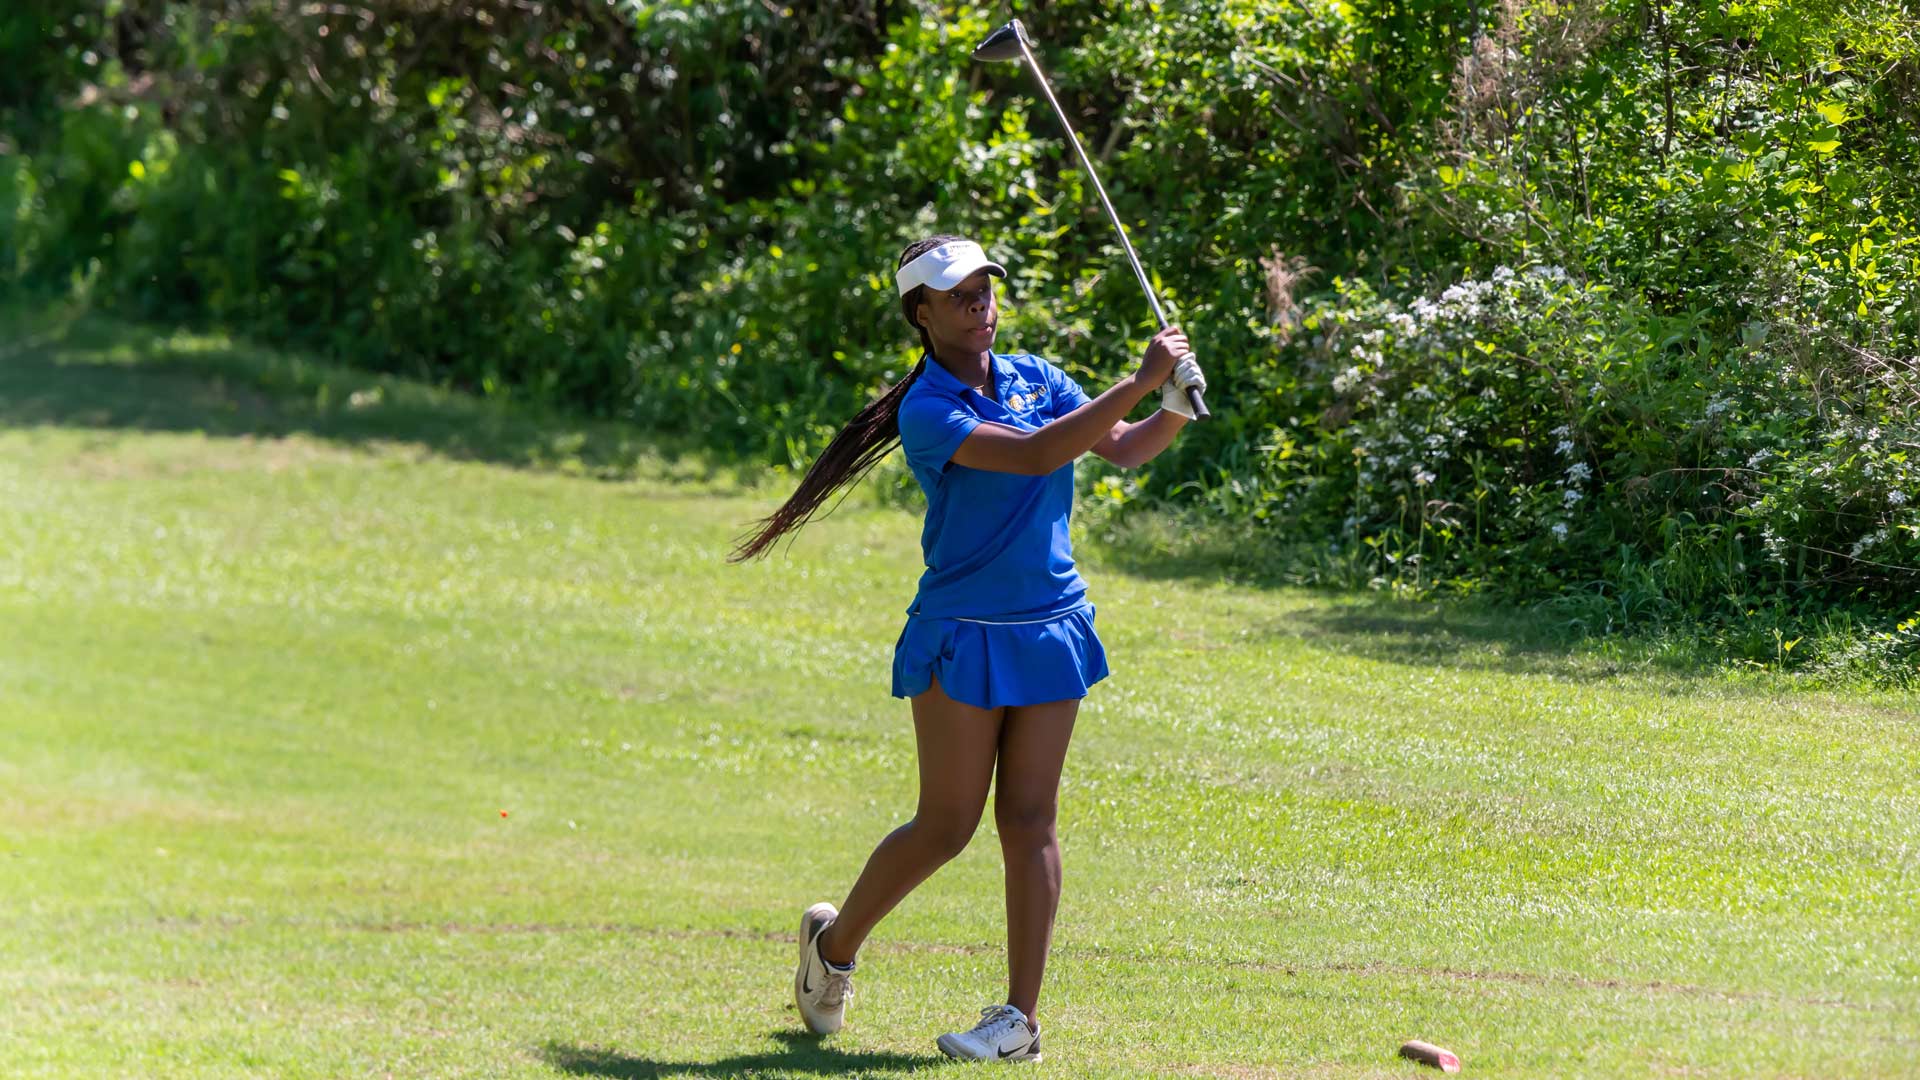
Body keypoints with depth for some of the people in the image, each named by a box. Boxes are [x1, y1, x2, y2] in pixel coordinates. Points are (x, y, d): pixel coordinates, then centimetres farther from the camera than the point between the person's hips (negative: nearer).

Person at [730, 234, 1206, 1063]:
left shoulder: (1035, 377, 7)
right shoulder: (925, 412, -13)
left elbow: (1124, 449, 5)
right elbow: (1034, 455, -26)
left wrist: (1174, 408, -16)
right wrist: (1141, 382, -27)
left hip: (1050, 630, 5)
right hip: (962, 639, -5)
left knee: (1029, 820, 0)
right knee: (946, 825, -1)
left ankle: (1020, 1018, 0)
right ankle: (835, 942, 24)